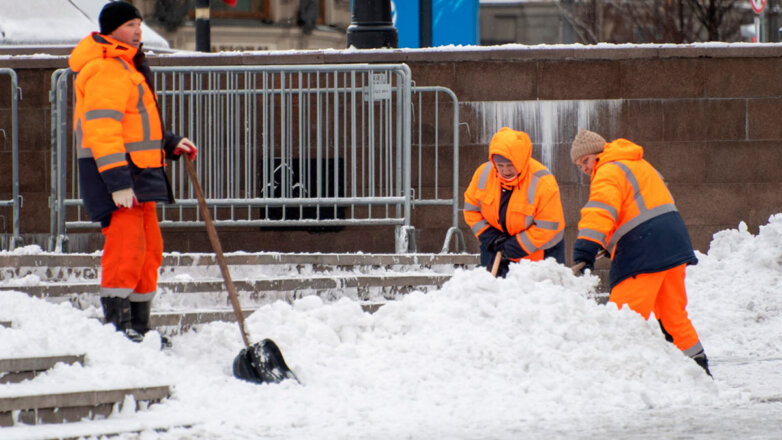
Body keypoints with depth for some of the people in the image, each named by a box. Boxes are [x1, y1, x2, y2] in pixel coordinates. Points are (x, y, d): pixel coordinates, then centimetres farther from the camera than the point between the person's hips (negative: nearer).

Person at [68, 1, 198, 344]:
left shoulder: (128, 66, 21)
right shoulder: (106, 70, -15)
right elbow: (102, 128, -23)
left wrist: (170, 143, 21)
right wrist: (118, 182, -27)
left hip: (138, 173, 11)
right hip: (116, 173, -11)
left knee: (148, 248, 12)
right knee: (125, 246, -15)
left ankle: (139, 326, 17)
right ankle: (116, 325, -14)